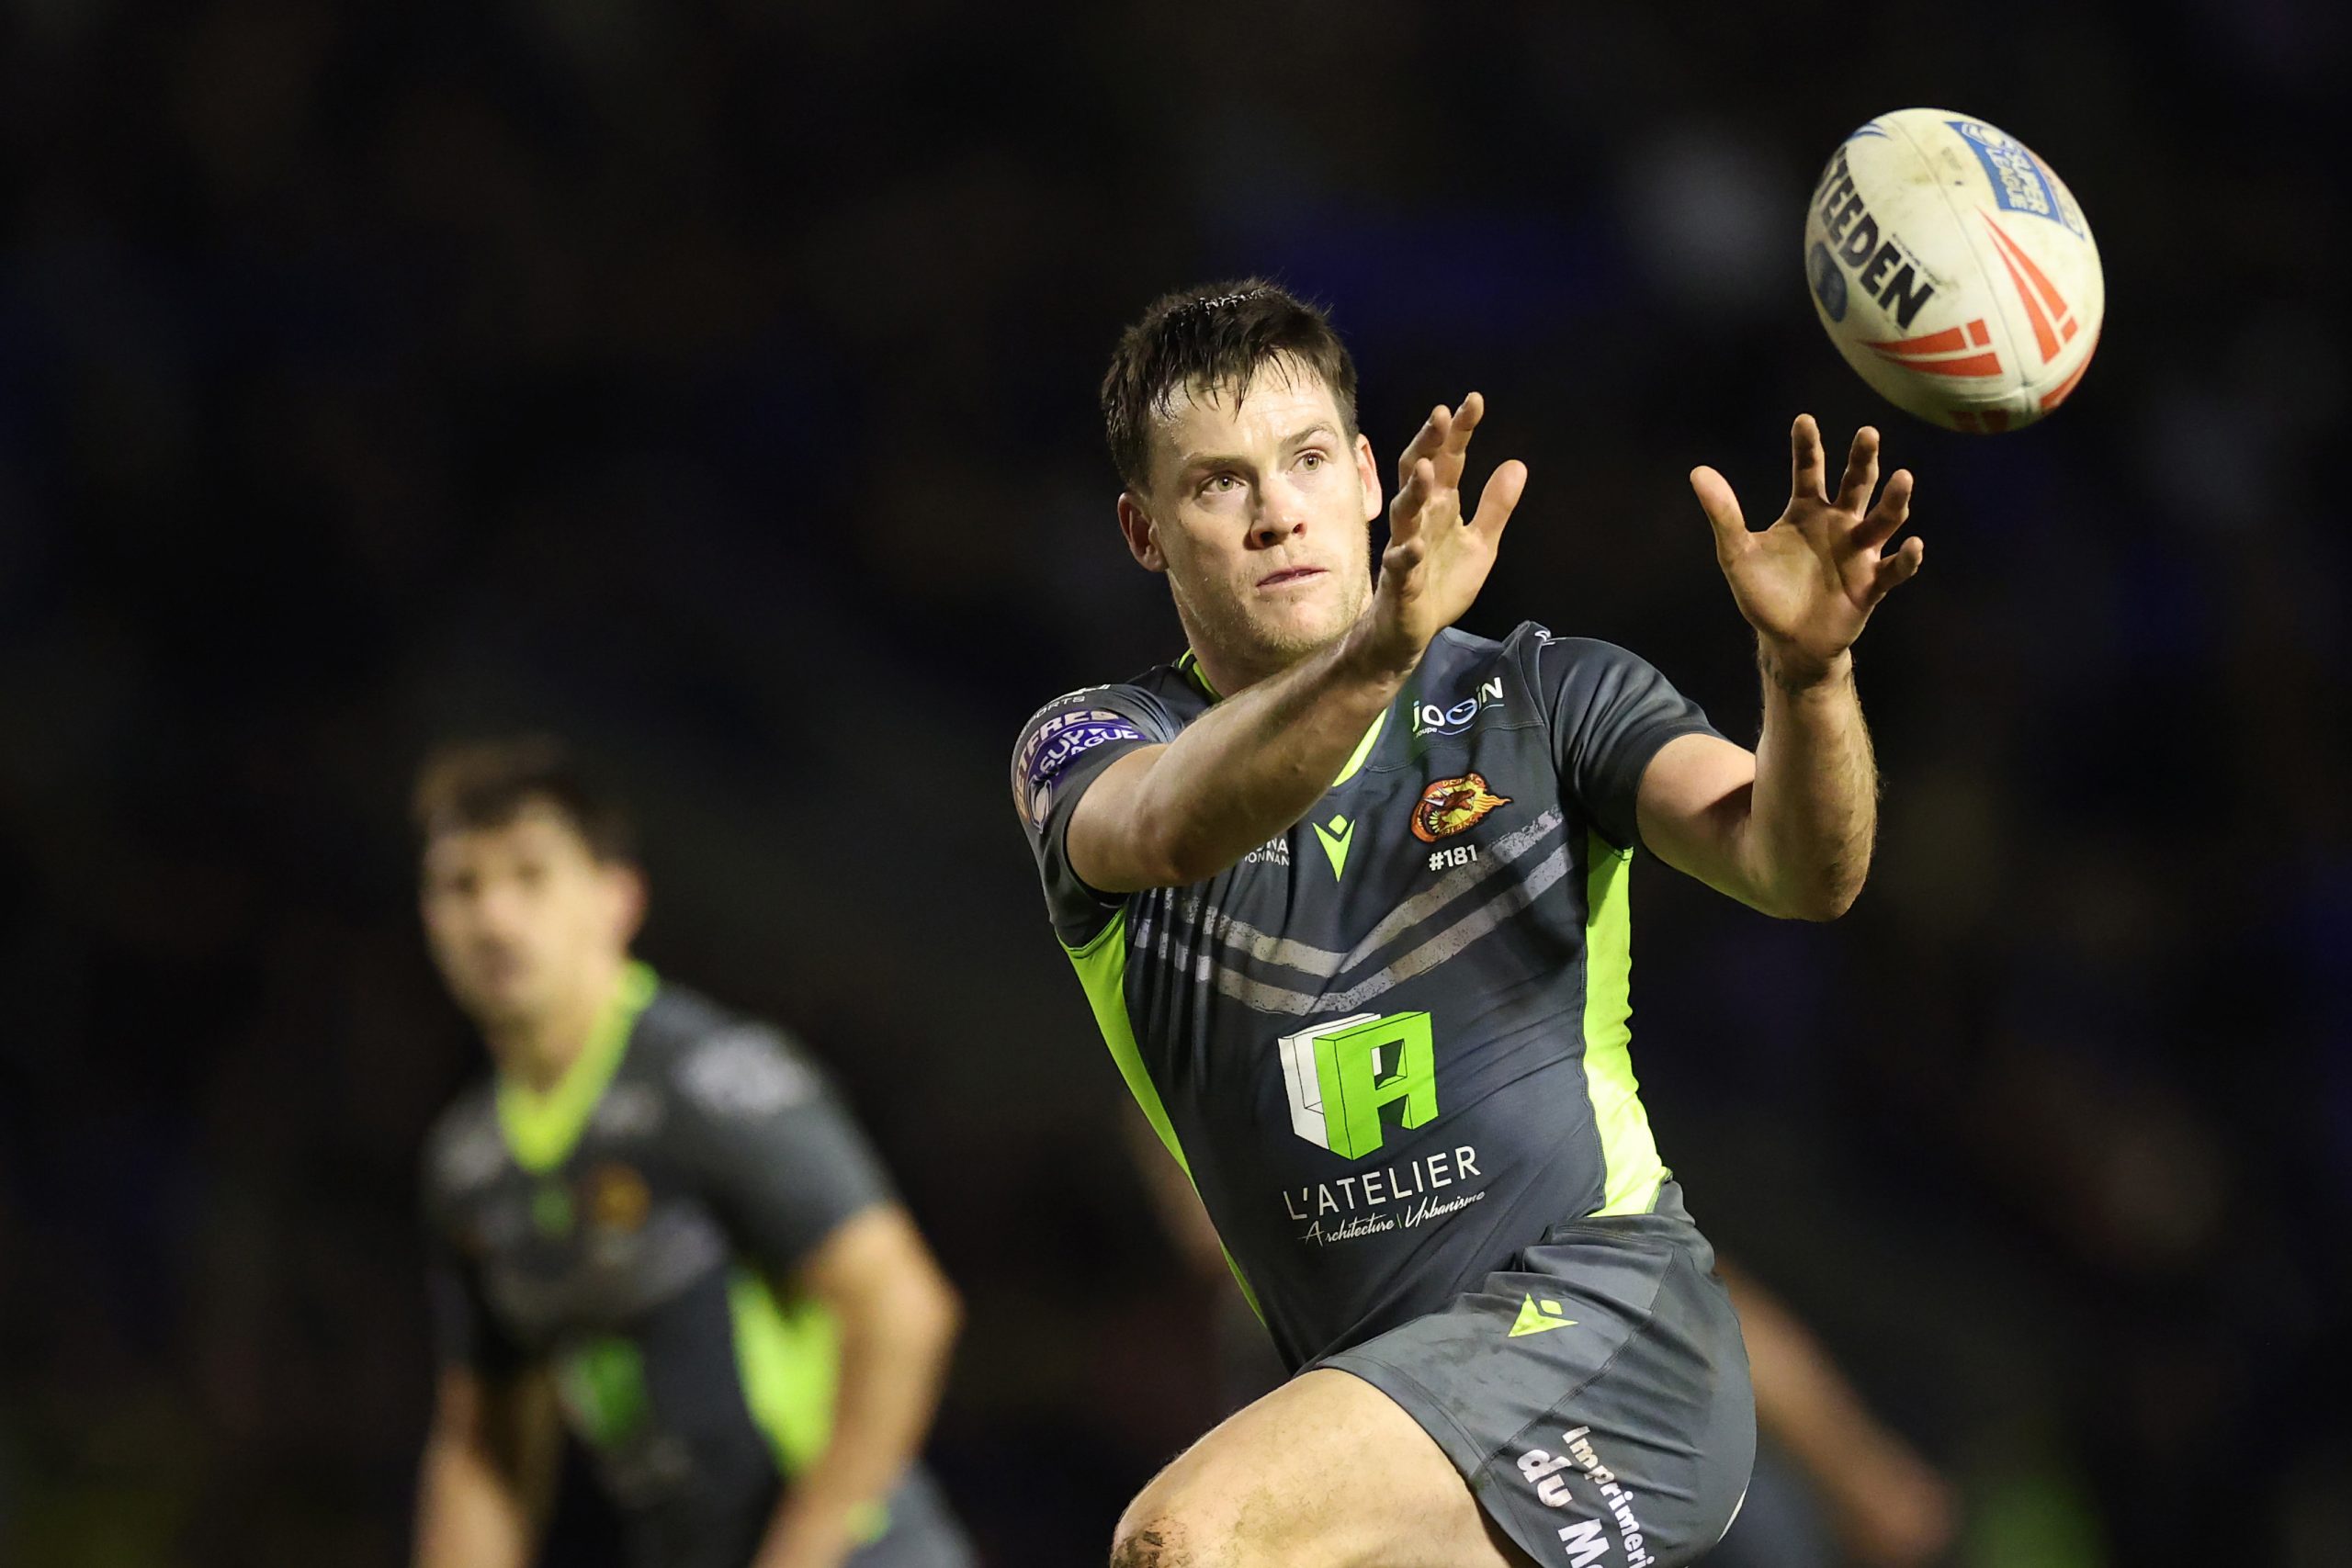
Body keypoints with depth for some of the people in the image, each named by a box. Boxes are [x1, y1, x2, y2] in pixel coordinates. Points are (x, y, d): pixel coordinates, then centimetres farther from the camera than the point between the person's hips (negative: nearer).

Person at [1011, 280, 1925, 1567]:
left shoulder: (1544, 698, 4)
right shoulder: (1083, 750, 3)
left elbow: (1799, 872, -11)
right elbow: (1176, 827, -22)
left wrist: (1805, 666, -33)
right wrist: (1378, 650, -42)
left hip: (1600, 1302, -4)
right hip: (1373, 1385, 5)